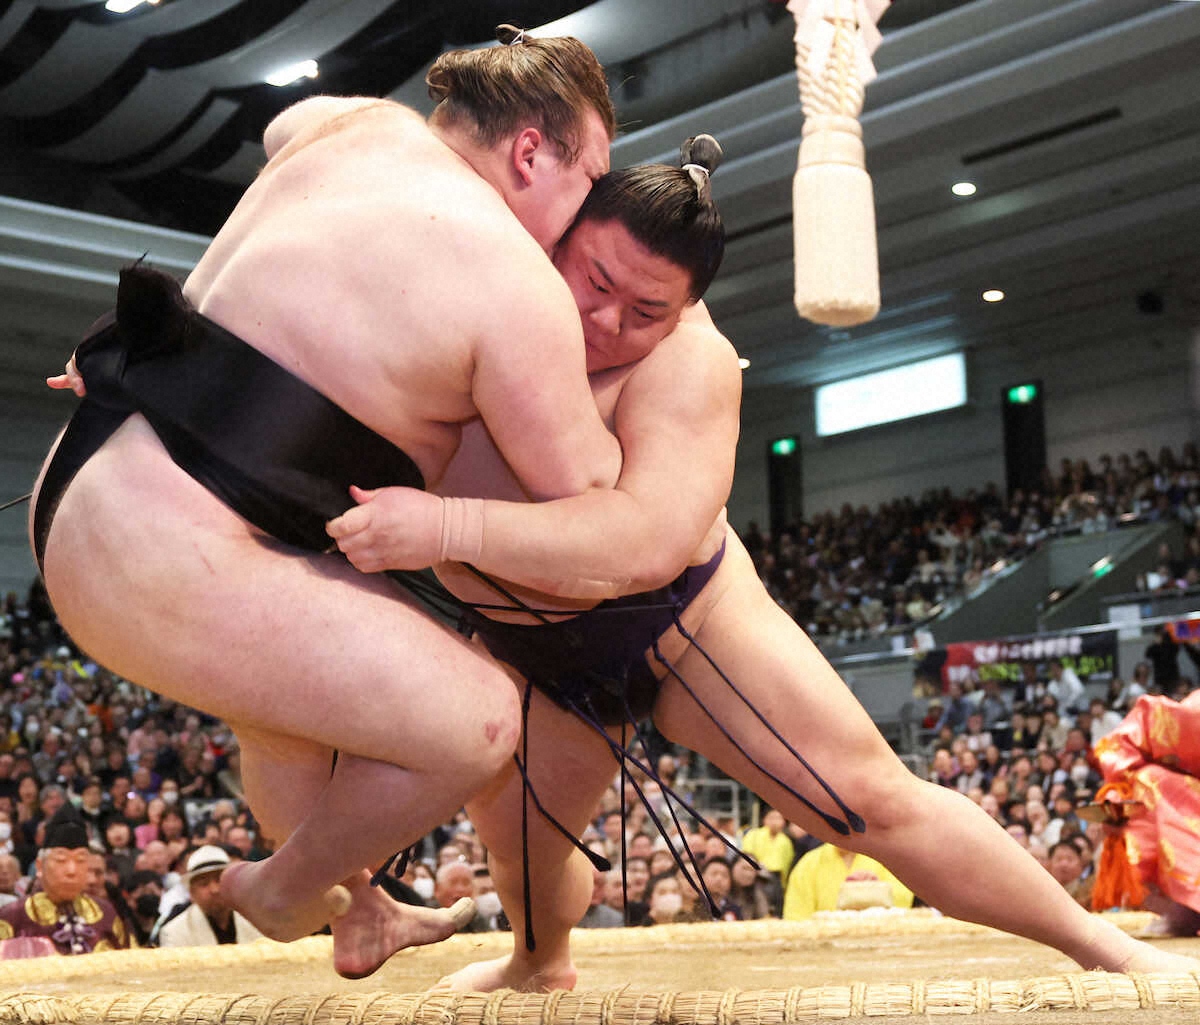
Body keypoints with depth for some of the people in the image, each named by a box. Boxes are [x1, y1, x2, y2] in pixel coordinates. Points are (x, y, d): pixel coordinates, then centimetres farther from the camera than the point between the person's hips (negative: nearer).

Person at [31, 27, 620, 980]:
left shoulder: (363, 125, 10)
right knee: (477, 723, -6)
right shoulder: (518, 289, -13)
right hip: (163, 563, -10)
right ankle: (285, 890, 19)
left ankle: (357, 906, 50)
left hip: (89, 491, 11)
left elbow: (284, 126, 37)